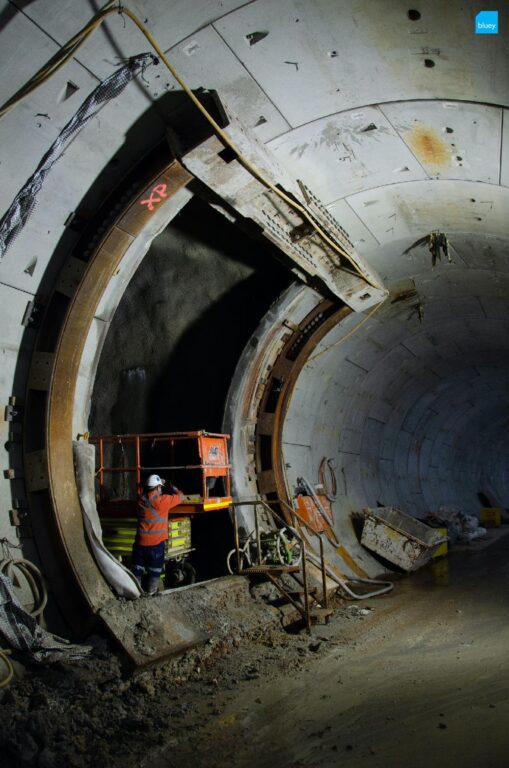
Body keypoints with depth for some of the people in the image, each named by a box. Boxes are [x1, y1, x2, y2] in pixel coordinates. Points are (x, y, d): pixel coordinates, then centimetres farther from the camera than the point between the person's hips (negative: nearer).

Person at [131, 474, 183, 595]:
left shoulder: (141, 500, -1)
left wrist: (159, 483, 26)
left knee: (137, 568, 15)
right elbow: (180, 496, -1)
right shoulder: (163, 500, -14)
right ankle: (151, 591, 18)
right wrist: (172, 487, 14)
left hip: (141, 541, 4)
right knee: (154, 569, 12)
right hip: (156, 542, -4)